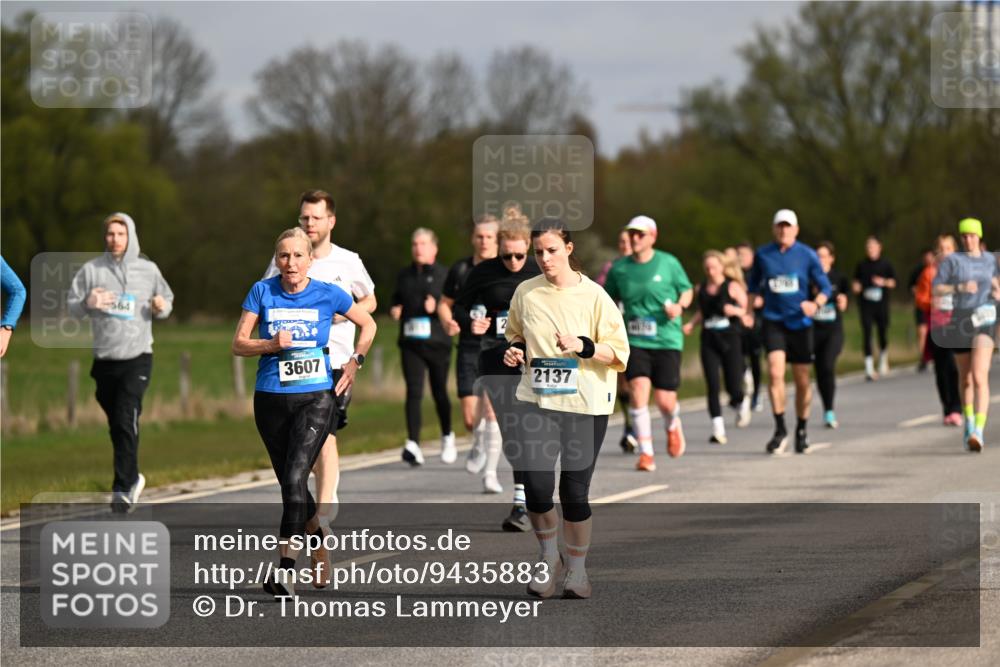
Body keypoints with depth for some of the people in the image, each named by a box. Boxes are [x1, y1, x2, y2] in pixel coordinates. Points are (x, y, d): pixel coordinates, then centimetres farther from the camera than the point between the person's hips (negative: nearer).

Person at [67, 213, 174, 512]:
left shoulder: (148, 270, 4)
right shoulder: (91, 270, 3)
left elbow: (167, 301, 15)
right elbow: (72, 307, 3)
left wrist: (161, 307, -9)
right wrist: (87, 303, -19)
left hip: (138, 357, -2)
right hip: (104, 360, 2)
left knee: (126, 421, -15)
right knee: (116, 425, 12)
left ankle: (123, 488, -15)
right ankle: (132, 478, 31)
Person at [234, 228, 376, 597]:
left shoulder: (328, 294, -1)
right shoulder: (262, 292, 1)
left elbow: (368, 324, 15)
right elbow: (238, 344, 0)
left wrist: (355, 361, 4)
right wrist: (271, 344, -17)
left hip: (315, 398, -3)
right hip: (270, 399, 3)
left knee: (295, 478, -18)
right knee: (289, 483, 12)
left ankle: (286, 567, -21)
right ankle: (319, 533, 41)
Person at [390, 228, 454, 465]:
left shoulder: (445, 275, 1)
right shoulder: (404, 276, 13)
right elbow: (396, 301, 25)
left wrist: (437, 307, -21)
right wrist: (394, 311, 3)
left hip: (437, 342, -2)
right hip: (411, 342, 2)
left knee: (439, 392, 7)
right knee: (413, 391, -11)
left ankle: (447, 436, 33)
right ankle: (413, 445, -19)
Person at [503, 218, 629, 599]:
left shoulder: (593, 296, -4)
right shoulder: (526, 293, 5)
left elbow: (619, 353, -4)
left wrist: (582, 346, -20)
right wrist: (514, 351, 0)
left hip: (585, 405, -2)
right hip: (538, 400, 2)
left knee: (575, 492, -1)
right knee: (536, 486, -13)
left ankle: (577, 569, 19)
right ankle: (548, 558, 13)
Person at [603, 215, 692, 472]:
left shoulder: (668, 263, -1)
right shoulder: (619, 269, 4)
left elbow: (687, 290, 10)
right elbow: (610, 299, 17)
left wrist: (679, 305, -10)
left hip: (667, 341, -1)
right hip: (635, 342, 1)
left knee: (665, 400, -2)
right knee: (638, 390, -18)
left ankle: (673, 425, 37)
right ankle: (646, 453, -10)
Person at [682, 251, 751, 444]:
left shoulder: (733, 287, -4)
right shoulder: (701, 289, 7)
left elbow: (746, 309, -2)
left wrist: (735, 310, -22)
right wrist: (691, 324, 6)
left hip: (730, 339, -3)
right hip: (709, 340, 3)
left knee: (733, 387, -2)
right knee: (712, 385, -7)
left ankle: (741, 402, 35)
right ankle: (718, 428, -4)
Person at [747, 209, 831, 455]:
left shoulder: (807, 255, -1)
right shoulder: (762, 255, 3)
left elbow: (825, 287, 2)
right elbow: (754, 286, 17)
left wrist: (816, 304, -17)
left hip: (800, 322, 0)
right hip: (773, 321, 0)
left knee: (802, 381, 6)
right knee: (775, 372, -19)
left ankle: (801, 430, 24)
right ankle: (780, 430, -12)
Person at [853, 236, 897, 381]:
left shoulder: (885, 264, 4)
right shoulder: (862, 265, 7)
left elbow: (893, 282, 8)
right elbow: (856, 281, 15)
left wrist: (884, 282, -11)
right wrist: (856, 286, -6)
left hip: (881, 303, 0)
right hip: (866, 304, 0)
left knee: (883, 332, 5)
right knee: (867, 333, -8)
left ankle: (883, 360, 33)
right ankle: (869, 368, -9)